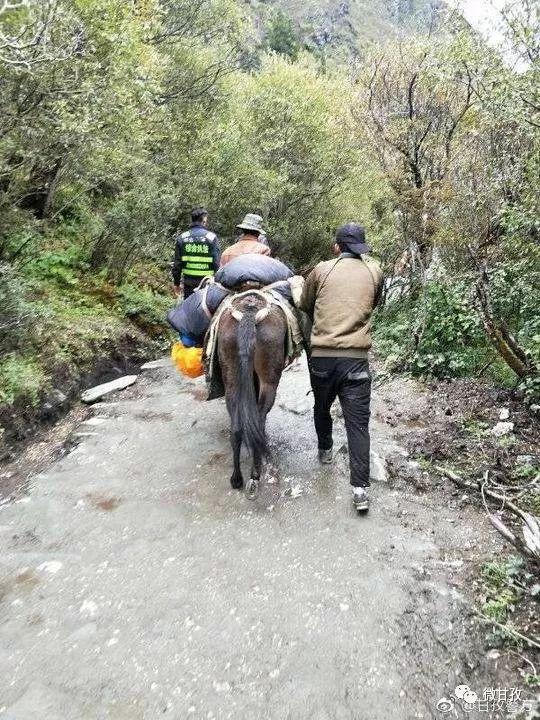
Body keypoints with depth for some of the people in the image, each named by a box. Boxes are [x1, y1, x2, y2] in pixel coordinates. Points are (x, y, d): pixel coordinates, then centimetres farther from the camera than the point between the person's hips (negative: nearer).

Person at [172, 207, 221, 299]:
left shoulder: (182, 237, 3)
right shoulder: (211, 237, -6)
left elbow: (177, 264, 5)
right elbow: (217, 263, -10)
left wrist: (176, 283, 14)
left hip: (189, 284, 3)